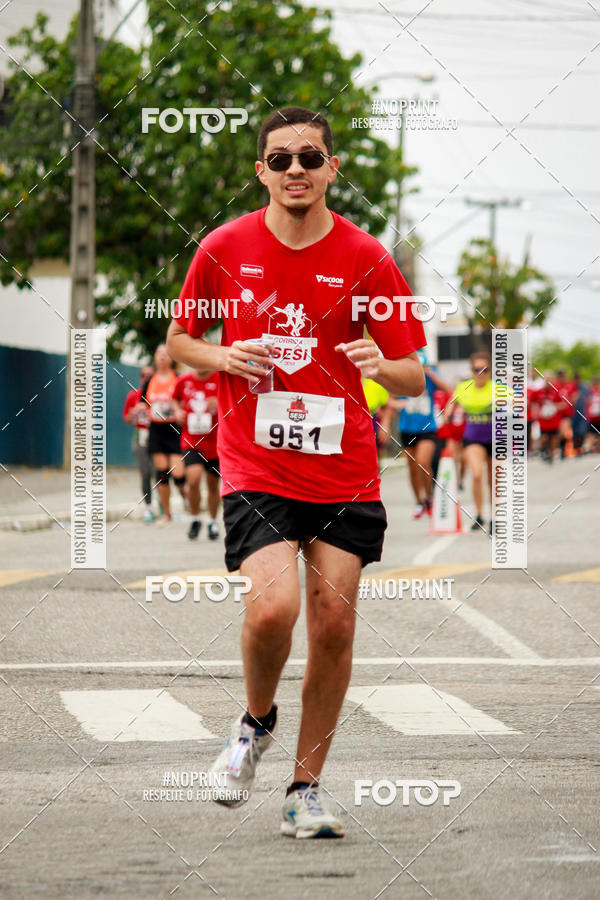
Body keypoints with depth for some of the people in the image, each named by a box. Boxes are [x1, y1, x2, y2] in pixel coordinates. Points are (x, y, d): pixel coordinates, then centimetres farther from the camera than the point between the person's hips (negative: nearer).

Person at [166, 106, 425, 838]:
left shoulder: (366, 259, -1)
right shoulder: (224, 249, 1)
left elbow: (414, 380, 3)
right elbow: (178, 340, 14)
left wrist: (381, 363, -20)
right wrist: (223, 358, -7)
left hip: (344, 469, 1)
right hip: (256, 467, -1)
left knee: (334, 624, -2)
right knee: (273, 606, -20)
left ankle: (307, 786, 14)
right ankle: (256, 721, 12)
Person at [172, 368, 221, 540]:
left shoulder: (220, 380, -7)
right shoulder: (183, 381, 2)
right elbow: (175, 399, 23)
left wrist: (219, 405, -28)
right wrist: (178, 410, 2)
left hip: (215, 442, -1)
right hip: (191, 441, 1)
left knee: (213, 484, 10)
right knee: (193, 479, -19)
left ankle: (213, 522, 32)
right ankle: (195, 519, 3)